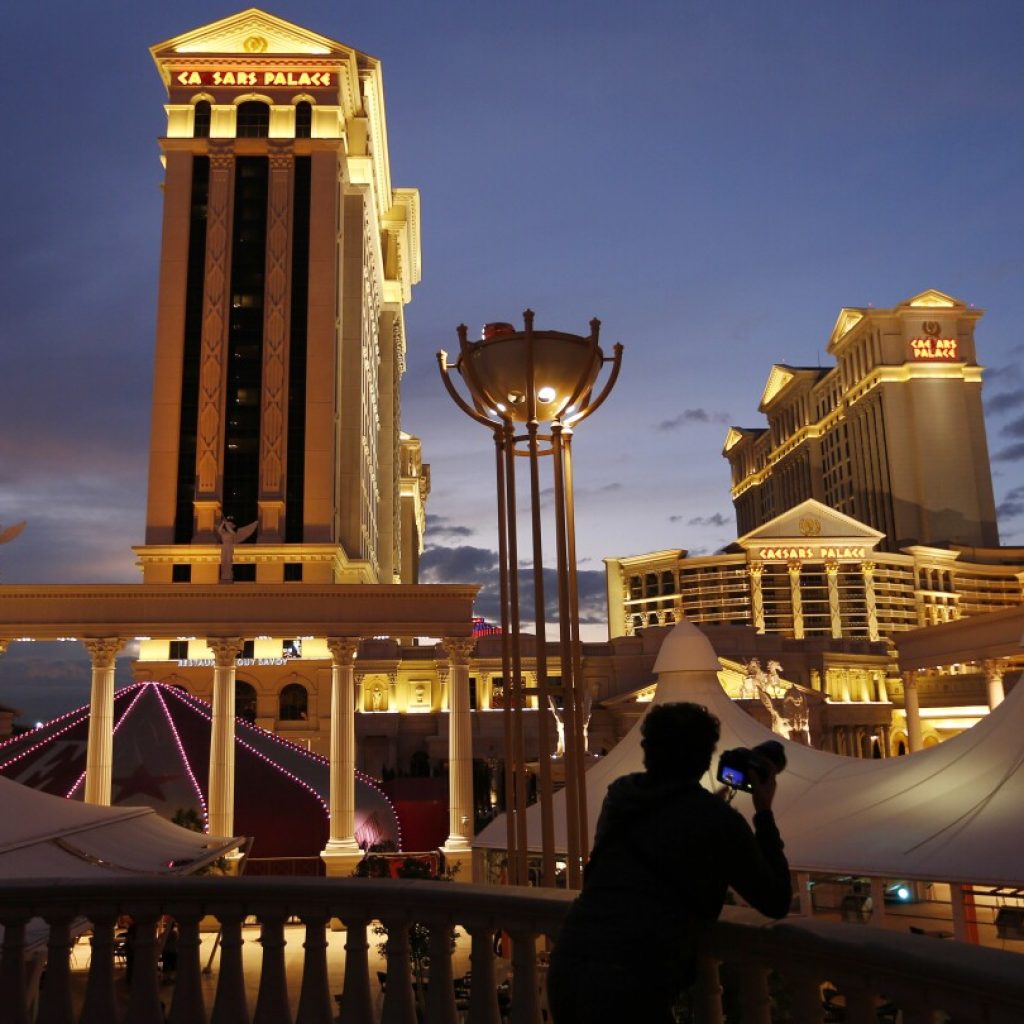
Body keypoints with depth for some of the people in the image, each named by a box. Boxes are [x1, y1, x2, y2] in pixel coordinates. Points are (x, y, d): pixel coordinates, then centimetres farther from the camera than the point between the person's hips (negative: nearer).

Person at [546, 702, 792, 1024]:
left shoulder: (619, 794, 14)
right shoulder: (718, 819, -1)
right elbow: (777, 902, 11)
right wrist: (764, 813, 18)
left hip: (564, 970, 6)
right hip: (631, 987, -6)